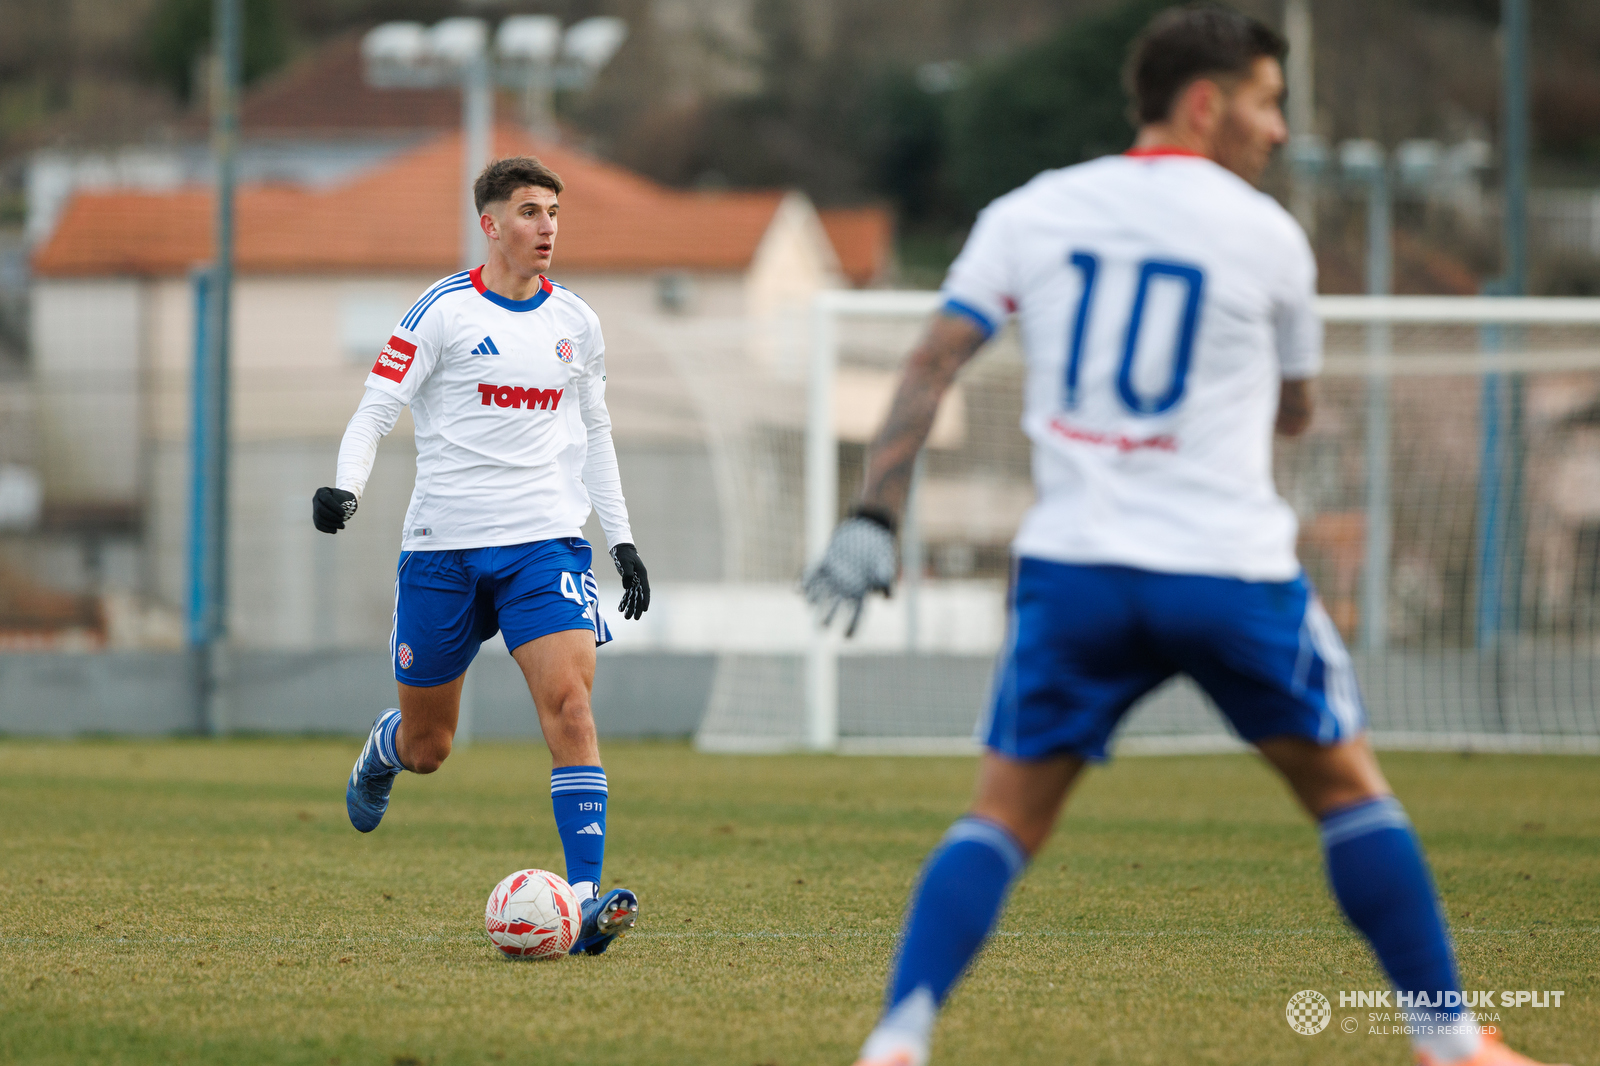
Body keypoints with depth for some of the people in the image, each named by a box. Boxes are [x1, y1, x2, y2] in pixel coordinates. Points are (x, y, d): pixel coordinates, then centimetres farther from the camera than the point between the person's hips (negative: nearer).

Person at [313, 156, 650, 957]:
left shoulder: (575, 323, 10)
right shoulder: (444, 312, -4)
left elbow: (593, 434, 21)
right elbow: (376, 410, -4)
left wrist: (623, 539, 16)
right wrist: (344, 487, -22)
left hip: (546, 542, 2)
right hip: (443, 546, -2)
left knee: (568, 700, -20)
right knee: (426, 747, 8)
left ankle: (586, 896, -22)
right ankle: (382, 752, 47)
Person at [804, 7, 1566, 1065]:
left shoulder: (1030, 213, 6)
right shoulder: (1267, 235, 0)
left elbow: (932, 367, -1)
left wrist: (874, 518, -2)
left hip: (1073, 569, 2)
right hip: (1232, 570, -2)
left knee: (1005, 814, 7)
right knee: (1348, 785, 15)